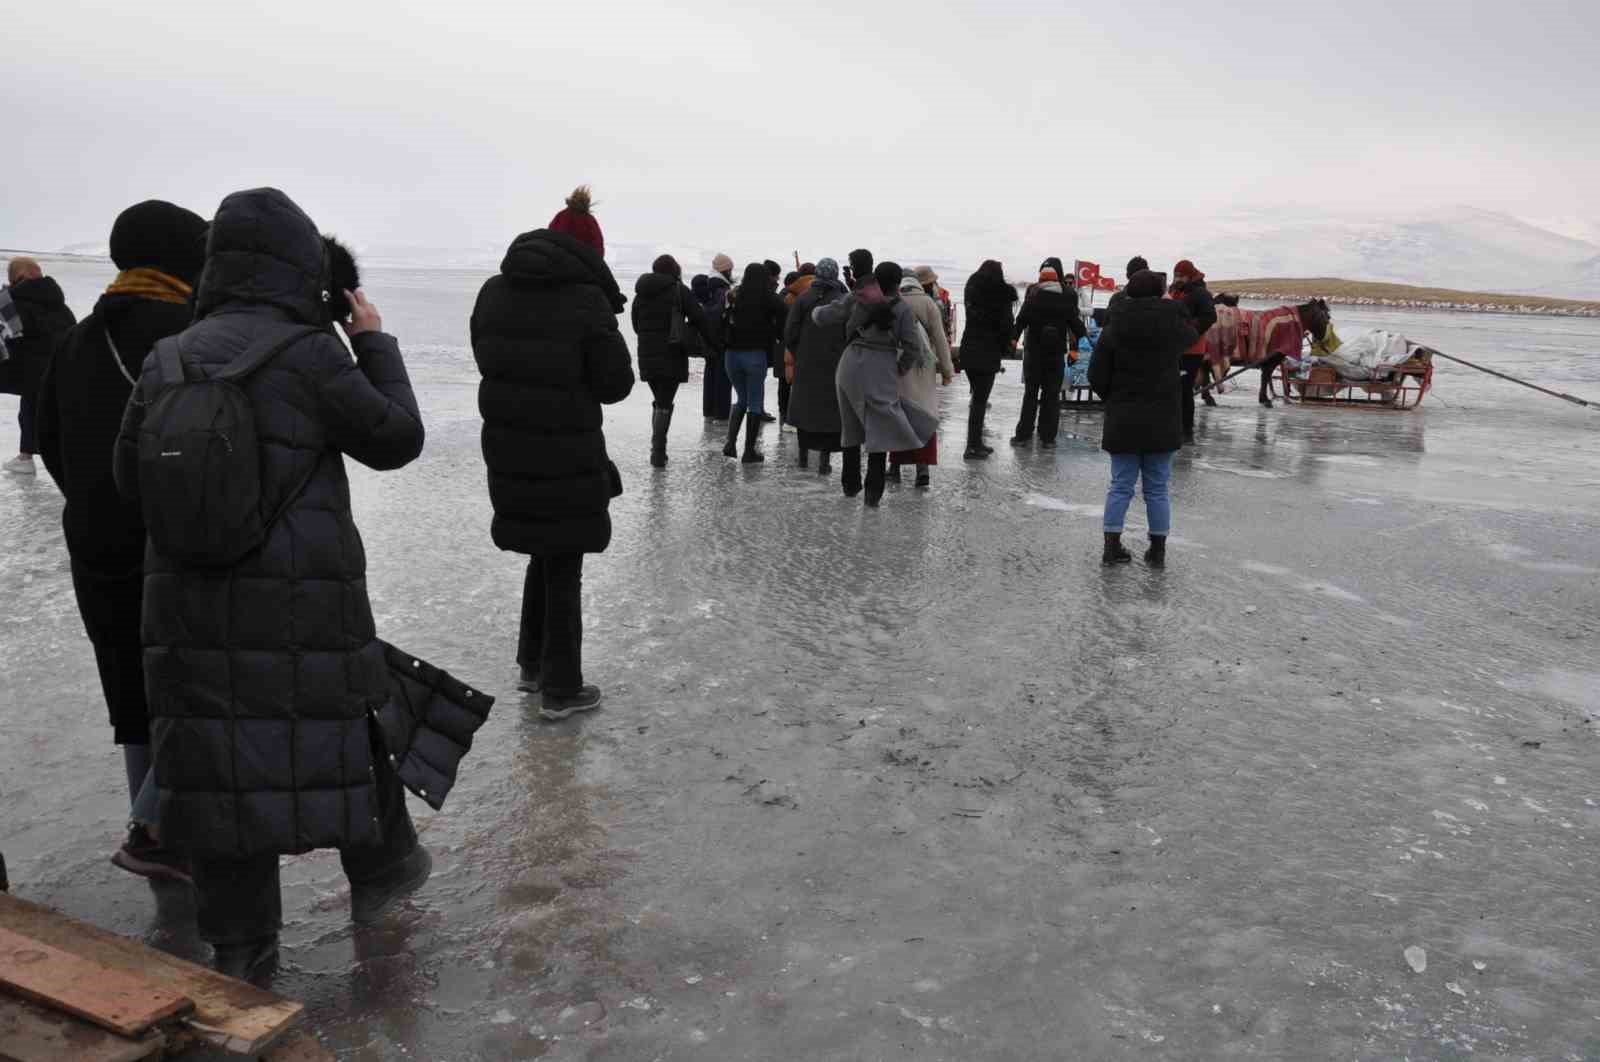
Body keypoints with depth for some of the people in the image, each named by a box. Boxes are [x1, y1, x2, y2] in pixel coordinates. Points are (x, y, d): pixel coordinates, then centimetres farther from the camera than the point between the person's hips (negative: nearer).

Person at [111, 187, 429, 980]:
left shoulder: (165, 360, 6)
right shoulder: (310, 354, -11)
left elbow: (131, 477, 12)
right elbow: (397, 438, -2)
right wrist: (374, 341, 7)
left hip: (189, 602, 5)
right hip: (305, 602, -4)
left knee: (218, 753, 10)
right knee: (346, 723, 14)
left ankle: (237, 943, 19)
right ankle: (379, 868, 31)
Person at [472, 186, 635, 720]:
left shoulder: (493, 292, 4)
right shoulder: (586, 300, -15)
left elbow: (487, 361, 14)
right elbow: (615, 384, -10)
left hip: (508, 453, 6)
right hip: (567, 460, -6)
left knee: (543, 555, 23)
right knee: (563, 568, 6)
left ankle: (531, 663, 32)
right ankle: (560, 689, 14)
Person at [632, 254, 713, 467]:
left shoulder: (641, 293, 11)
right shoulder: (679, 290, -5)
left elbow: (636, 326, 17)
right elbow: (699, 318, -7)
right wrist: (710, 342, 4)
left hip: (647, 355, 5)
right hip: (672, 355, -5)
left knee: (659, 400, 17)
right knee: (665, 404, -2)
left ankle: (657, 450, 11)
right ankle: (658, 453, -7)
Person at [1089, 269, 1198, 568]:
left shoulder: (1114, 329, -7)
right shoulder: (1174, 326, -5)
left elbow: (1096, 375, -6)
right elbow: (1190, 336, 20)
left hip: (1122, 420, 0)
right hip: (1162, 420, 0)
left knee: (1120, 485, 9)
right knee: (1157, 488, 9)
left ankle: (1112, 546, 8)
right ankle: (1158, 550, 15)